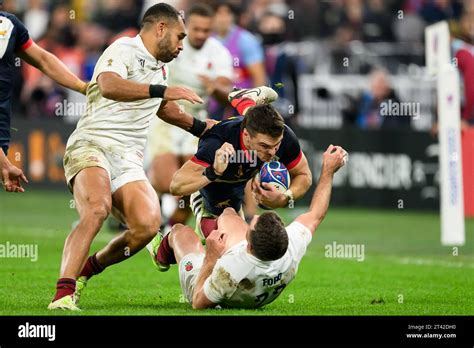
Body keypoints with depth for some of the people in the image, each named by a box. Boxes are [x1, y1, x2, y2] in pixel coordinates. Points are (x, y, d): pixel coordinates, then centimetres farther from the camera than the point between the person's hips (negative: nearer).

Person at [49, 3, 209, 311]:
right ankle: (63, 294, -37)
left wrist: (201, 127, 49)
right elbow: (109, 86, -26)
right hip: (92, 144, -7)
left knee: (148, 225, -18)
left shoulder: (161, 68, 25)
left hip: (129, 159, 7)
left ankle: (88, 269, 4)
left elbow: (163, 108, 45)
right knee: (97, 209, -34)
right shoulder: (124, 50, -4)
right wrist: (161, 90, -30)